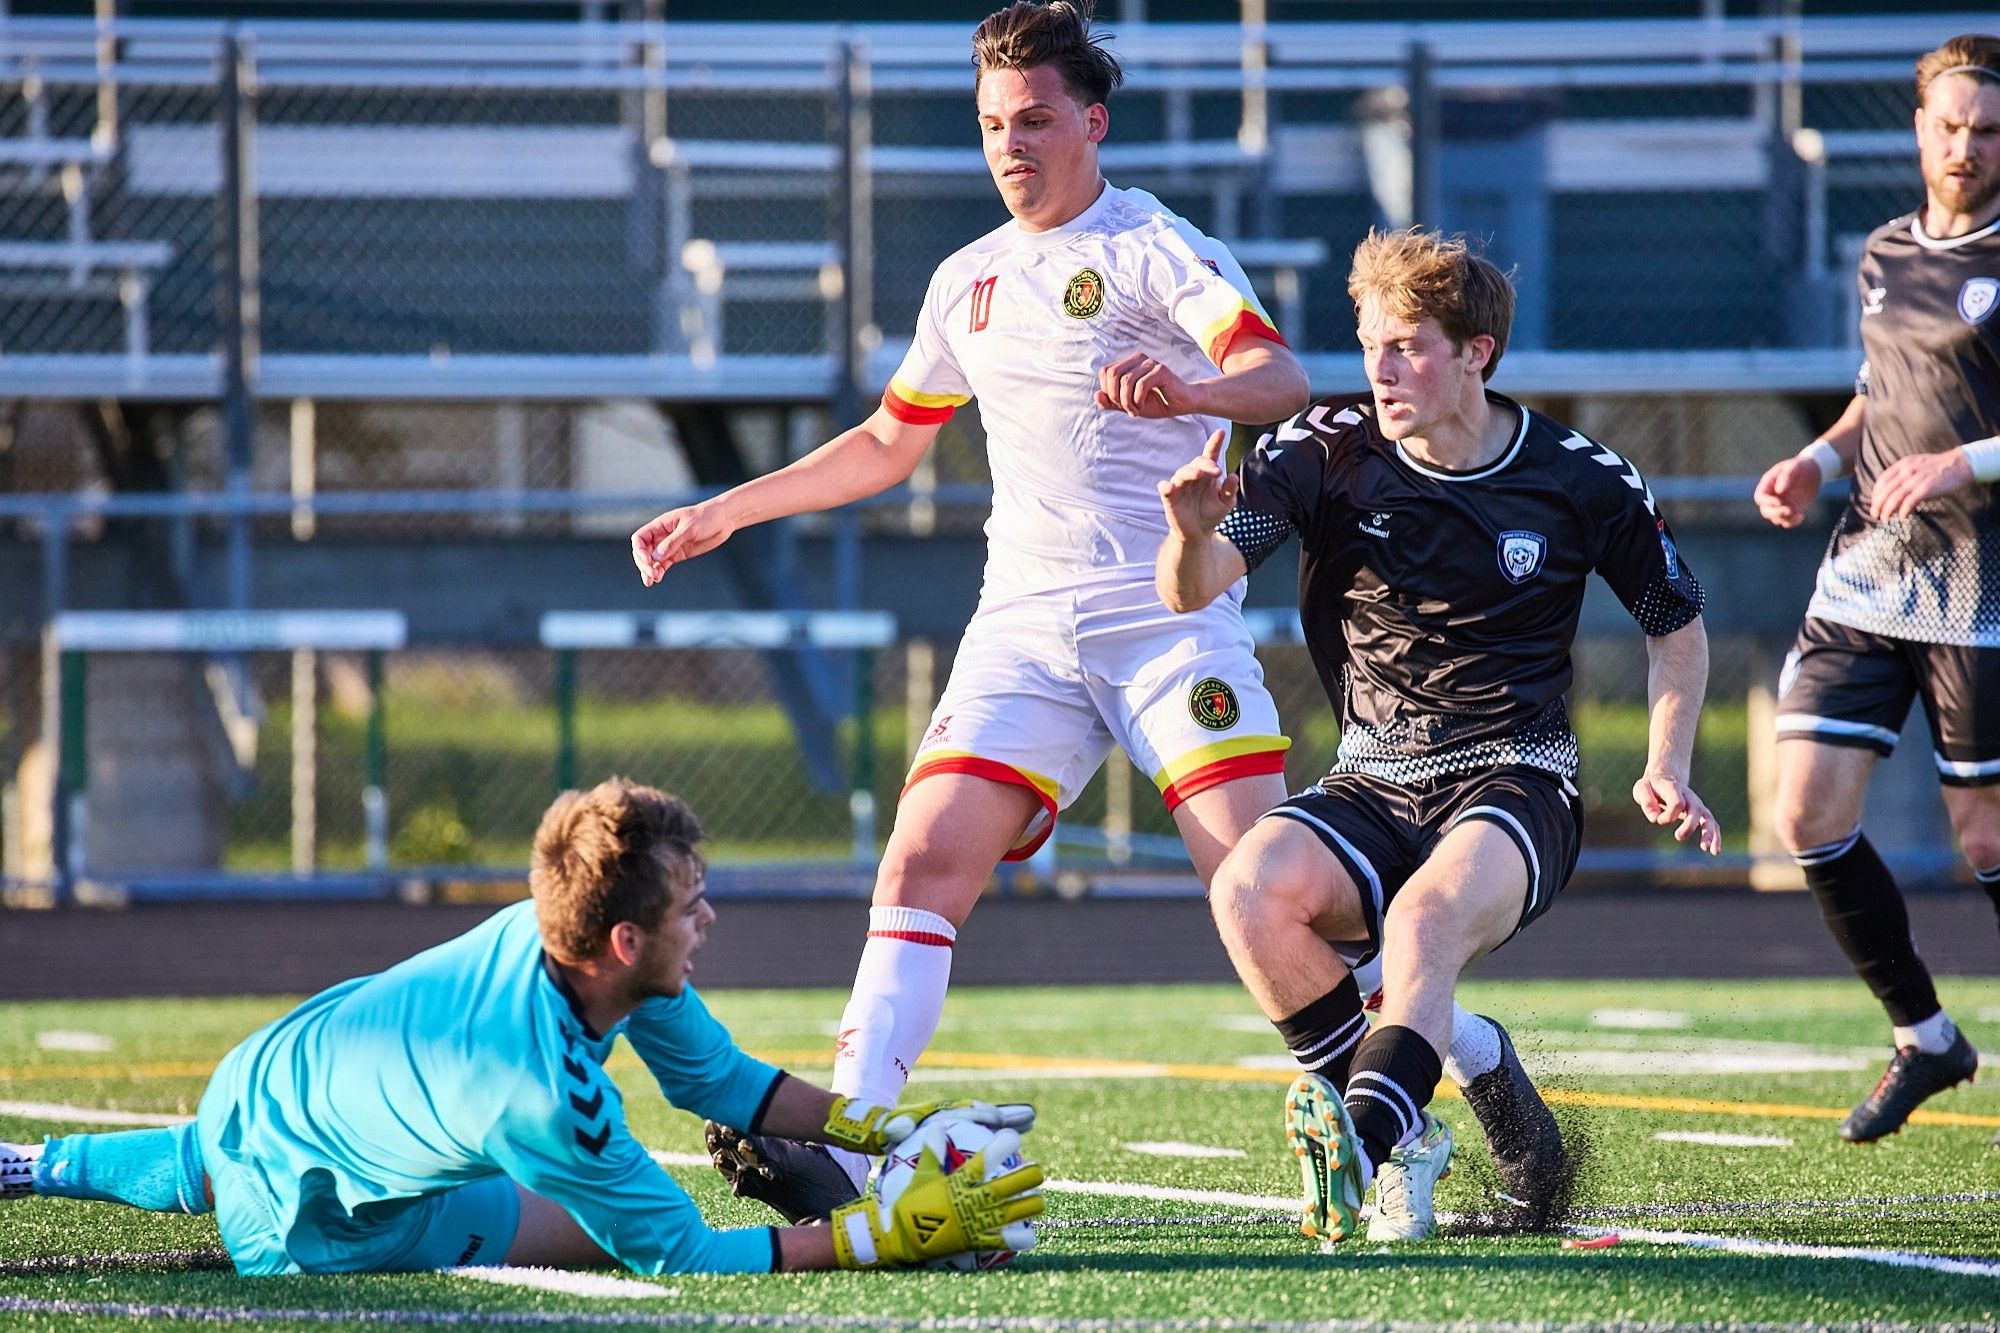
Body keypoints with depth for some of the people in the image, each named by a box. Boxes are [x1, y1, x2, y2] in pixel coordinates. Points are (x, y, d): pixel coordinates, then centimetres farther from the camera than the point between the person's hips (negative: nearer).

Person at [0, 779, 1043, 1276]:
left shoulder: (548, 929, -21)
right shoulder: (549, 1097, -45)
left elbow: (717, 1079, -6)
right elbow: (677, 1254, -37)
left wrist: (887, 1128, -16)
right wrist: (892, 1232, -42)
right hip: (300, 1213, -7)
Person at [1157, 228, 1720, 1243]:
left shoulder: (1581, 481, -2)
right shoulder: (1326, 449, -2)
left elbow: (1678, 625, 15)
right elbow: (1193, 592, -13)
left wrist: (1667, 767, 0)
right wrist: (1193, 537, -37)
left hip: (1513, 786, -3)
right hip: (1370, 786, 3)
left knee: (1426, 914, -36)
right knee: (1250, 887, -29)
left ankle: (1362, 1144, -48)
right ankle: (1405, 1134, -17)